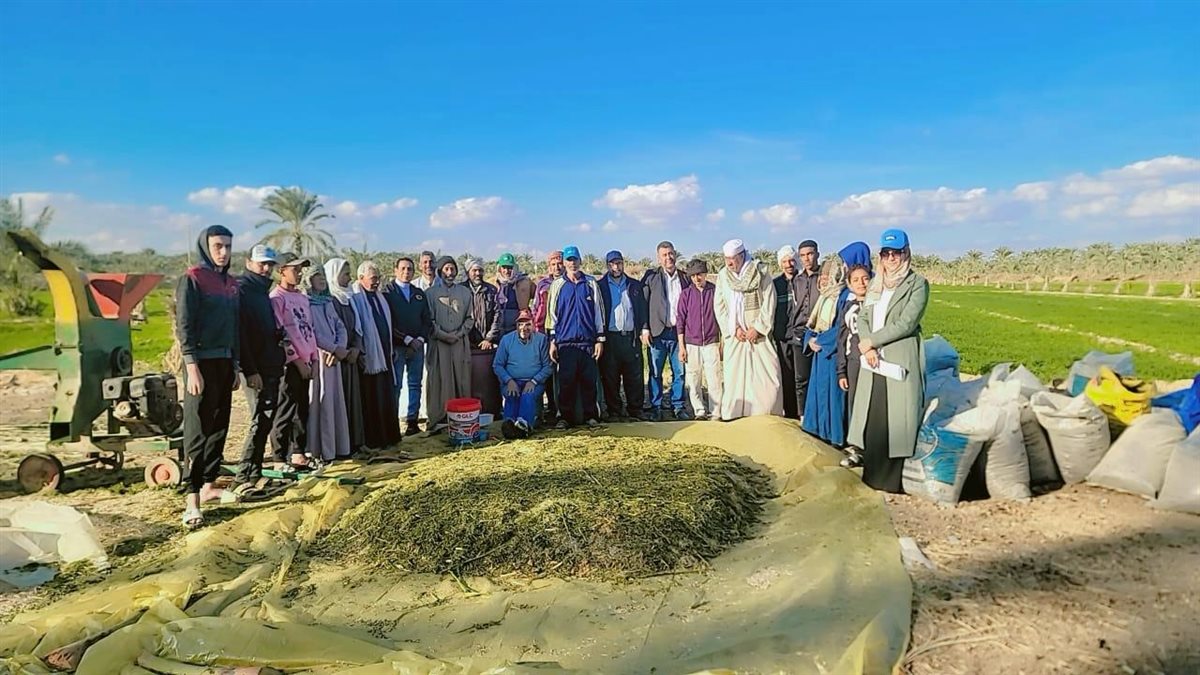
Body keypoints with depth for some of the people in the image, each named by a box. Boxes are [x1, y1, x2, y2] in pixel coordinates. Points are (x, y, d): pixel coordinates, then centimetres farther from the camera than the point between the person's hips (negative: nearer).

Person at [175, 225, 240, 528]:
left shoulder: (231, 283, 14)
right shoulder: (192, 278, -7)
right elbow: (183, 325, -12)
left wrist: (235, 366, 15)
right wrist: (192, 368, -19)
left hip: (225, 362, 7)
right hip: (202, 361, -7)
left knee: (219, 427, 10)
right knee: (197, 430, -6)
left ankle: (208, 485, 20)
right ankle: (192, 498, -2)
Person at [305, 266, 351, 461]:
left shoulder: (328, 302, 18)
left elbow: (340, 327, 12)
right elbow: (310, 334, -14)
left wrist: (340, 348, -6)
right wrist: (335, 349, -11)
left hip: (334, 357, 7)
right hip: (316, 358, -7)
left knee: (336, 401, 8)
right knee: (320, 403, -4)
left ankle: (339, 447, 15)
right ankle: (322, 451, 2)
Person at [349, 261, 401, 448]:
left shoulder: (379, 296, 14)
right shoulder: (354, 298, -11)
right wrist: (358, 353, -18)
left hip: (384, 356, 8)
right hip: (368, 357, -8)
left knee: (387, 398, 11)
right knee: (370, 401, -1)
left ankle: (389, 436, 20)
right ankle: (372, 440, 7)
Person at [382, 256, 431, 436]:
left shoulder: (420, 294, 15)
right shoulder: (387, 292, -1)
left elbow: (427, 320, 13)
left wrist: (420, 339, -3)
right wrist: (407, 340, -12)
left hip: (417, 346, 5)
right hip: (396, 347, -5)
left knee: (415, 385, 6)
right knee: (395, 386, -3)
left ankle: (412, 421, 12)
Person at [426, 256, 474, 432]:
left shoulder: (464, 292, 13)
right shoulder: (431, 293, 4)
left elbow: (470, 318, 10)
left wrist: (459, 333, -4)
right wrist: (443, 335, -11)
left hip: (461, 343, 3)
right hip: (439, 343, -3)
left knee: (462, 381, 3)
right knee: (440, 382, -3)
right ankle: (438, 419, 0)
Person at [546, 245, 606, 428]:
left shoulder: (591, 284, 8)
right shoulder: (557, 285, 7)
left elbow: (599, 312, 9)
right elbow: (551, 314, 7)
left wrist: (600, 339, 4)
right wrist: (552, 340, 2)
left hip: (588, 341, 1)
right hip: (565, 341, 0)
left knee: (589, 381, 3)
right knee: (566, 382, 0)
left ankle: (590, 416, 14)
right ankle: (566, 417, 10)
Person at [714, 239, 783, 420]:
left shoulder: (761, 272, -3)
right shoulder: (722, 276, 5)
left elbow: (769, 302, -5)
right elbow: (719, 306, 4)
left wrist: (758, 327, -11)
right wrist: (734, 328, -6)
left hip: (759, 334, -2)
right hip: (735, 335, 2)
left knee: (767, 374, -4)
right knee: (734, 375, 1)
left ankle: (767, 417, 6)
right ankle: (733, 417, 8)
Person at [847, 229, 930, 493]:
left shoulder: (917, 284, -4)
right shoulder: (875, 283, 15)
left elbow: (906, 324, -13)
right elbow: (862, 317, 9)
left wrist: (871, 341, -11)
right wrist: (867, 348, -8)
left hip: (901, 360, -6)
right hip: (874, 360, 6)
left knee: (896, 419, -2)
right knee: (872, 418, 9)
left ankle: (893, 479, 8)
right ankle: (873, 474, 19)